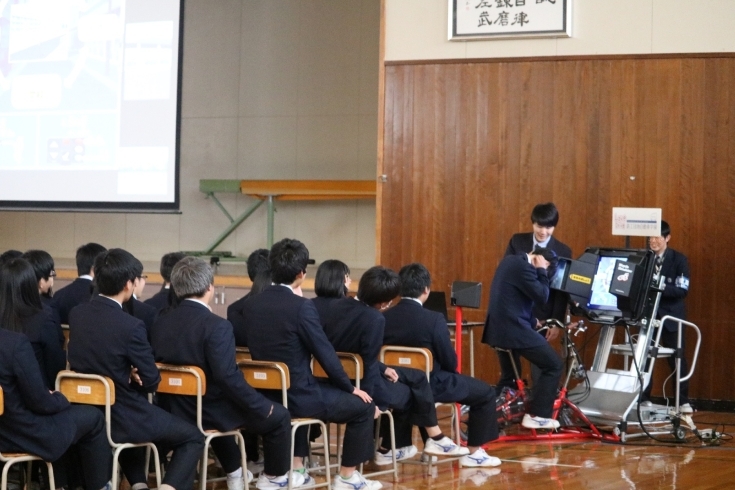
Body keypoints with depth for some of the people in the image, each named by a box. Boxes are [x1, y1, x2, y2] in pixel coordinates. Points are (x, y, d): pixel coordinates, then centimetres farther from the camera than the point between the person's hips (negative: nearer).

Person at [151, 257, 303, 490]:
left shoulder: (159, 324, -2)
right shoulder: (216, 326, -23)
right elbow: (228, 377, -29)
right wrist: (263, 406, -16)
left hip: (177, 410, 7)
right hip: (210, 412, -7)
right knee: (279, 415, 13)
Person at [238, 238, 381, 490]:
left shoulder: (249, 305, 0)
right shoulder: (302, 307, -20)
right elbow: (325, 354, -14)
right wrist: (350, 388, 1)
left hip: (266, 395, 7)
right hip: (297, 396, -7)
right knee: (363, 406, 11)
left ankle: (296, 467, 34)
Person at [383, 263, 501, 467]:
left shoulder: (384, 318, -9)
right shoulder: (434, 320, -22)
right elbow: (450, 362, -13)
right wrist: (449, 369, 11)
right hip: (430, 385, -6)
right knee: (486, 392, 13)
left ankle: (430, 442, 43)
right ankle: (473, 452, 15)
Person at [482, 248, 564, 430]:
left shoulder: (510, 261, 16)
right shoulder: (524, 267, -16)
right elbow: (541, 295, -17)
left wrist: (531, 319, 24)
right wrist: (541, 271, -6)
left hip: (499, 328, 10)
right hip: (514, 329, -10)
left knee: (509, 376, 24)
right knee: (553, 365, -2)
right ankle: (536, 416, -2)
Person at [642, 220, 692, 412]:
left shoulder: (679, 259, -3)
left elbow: (682, 290, -11)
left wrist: (660, 287, -26)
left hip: (671, 316, -2)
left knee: (677, 358, 2)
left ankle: (683, 401, 8)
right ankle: (644, 398, 11)